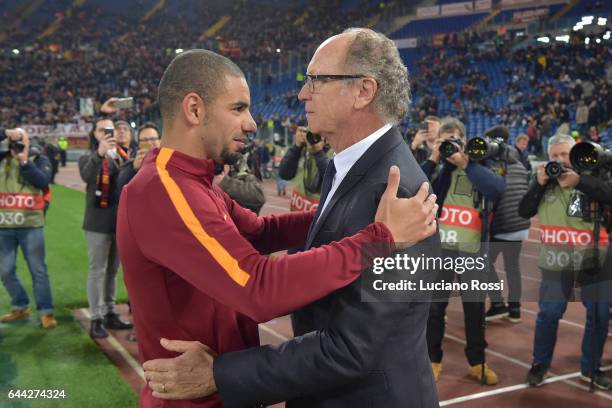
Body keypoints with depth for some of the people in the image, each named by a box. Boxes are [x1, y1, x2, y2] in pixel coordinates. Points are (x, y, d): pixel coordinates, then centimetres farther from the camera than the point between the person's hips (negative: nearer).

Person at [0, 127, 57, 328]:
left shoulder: (39, 159, 3)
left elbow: (44, 181, -12)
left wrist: (25, 162, -13)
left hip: (31, 225, -3)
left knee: (38, 270, 1)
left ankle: (46, 312, 7)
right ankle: (20, 307, 27)